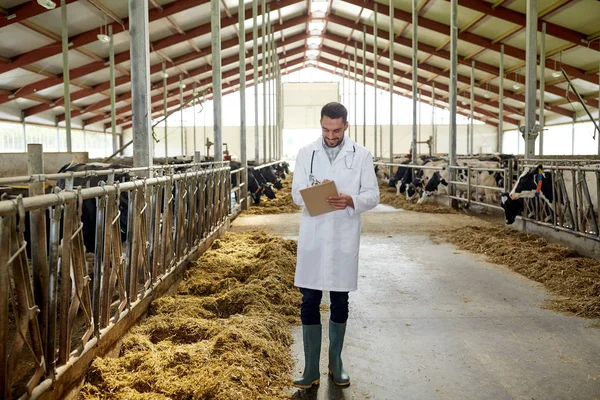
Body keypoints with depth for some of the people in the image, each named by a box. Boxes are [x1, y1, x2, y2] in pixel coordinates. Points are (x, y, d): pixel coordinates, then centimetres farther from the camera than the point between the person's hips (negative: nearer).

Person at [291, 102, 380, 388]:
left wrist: (351, 200, -22)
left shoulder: (361, 155, 1)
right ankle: (311, 369, 12)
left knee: (340, 302, 11)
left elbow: (373, 195, -1)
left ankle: (336, 362, 28)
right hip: (313, 238, 1)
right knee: (309, 302, 2)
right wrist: (316, 191, -21)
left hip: (344, 238, 0)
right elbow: (297, 195, 0)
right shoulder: (306, 153, 4)